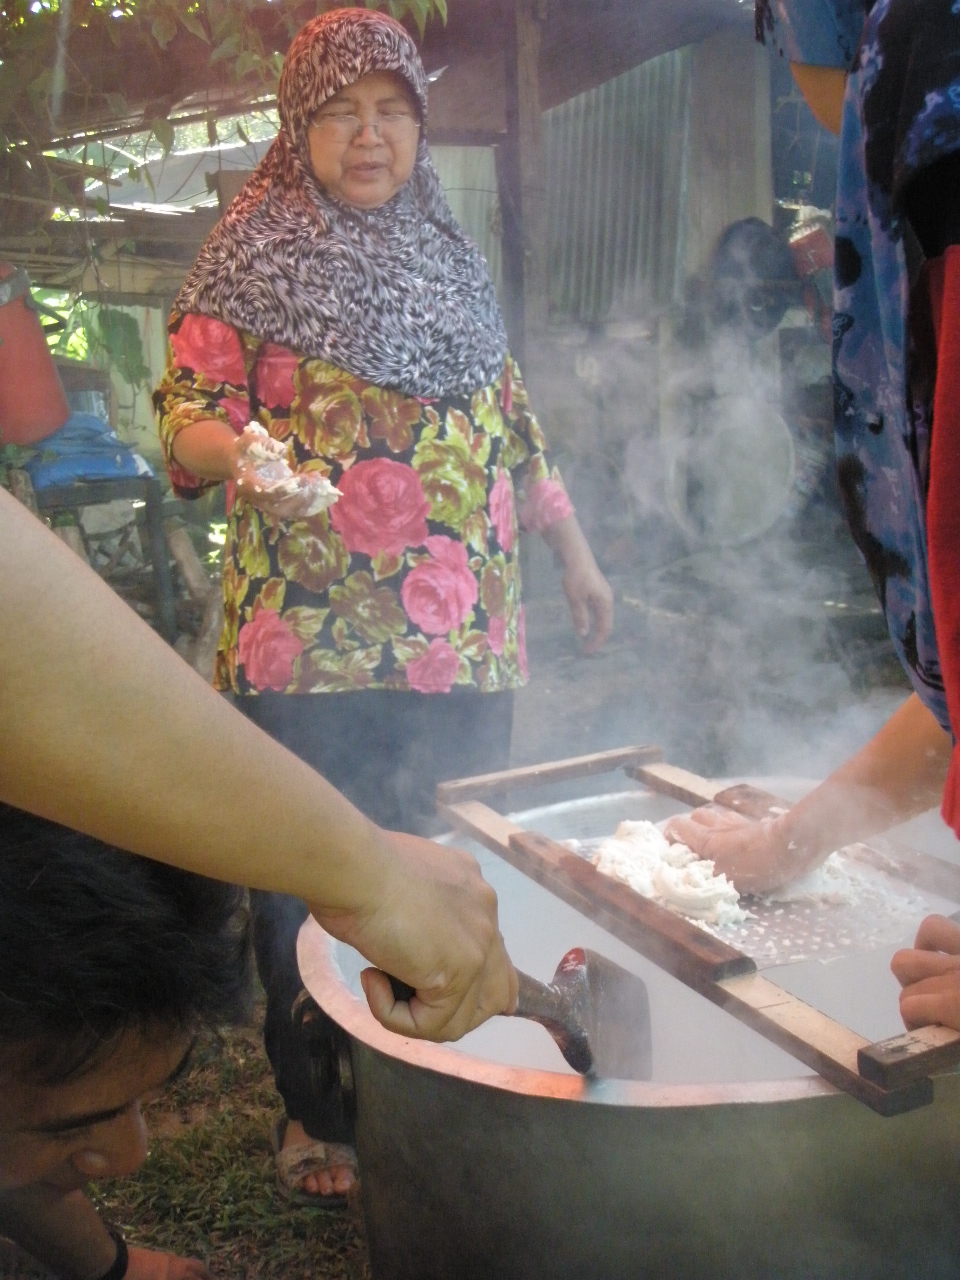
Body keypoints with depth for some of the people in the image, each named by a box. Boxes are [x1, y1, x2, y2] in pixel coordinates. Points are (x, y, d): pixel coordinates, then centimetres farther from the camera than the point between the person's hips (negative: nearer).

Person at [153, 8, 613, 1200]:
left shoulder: (448, 254, 19)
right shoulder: (253, 255, 3)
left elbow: (510, 417, 22)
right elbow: (186, 409, -3)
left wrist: (571, 545, 20)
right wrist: (243, 453, -25)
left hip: (464, 628, 5)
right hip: (314, 637, -4)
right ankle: (321, 1115, 23)